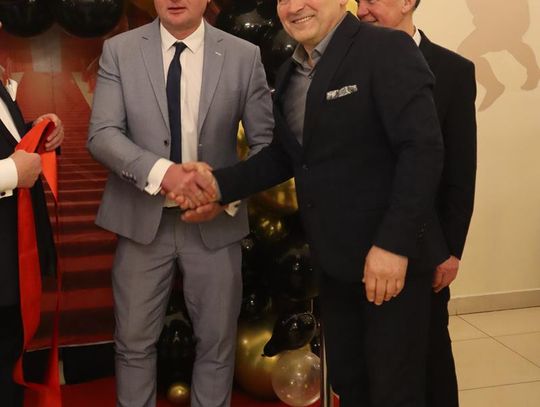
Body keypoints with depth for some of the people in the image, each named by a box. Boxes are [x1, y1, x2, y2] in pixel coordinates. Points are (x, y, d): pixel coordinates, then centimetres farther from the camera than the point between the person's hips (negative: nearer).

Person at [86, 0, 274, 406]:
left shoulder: (244, 55, -2)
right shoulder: (119, 50, -1)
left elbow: (267, 142, 0)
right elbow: (102, 134, -9)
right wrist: (161, 171, -26)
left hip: (216, 222, 0)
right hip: (143, 218, 0)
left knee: (217, 341, 13)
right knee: (134, 341, 11)